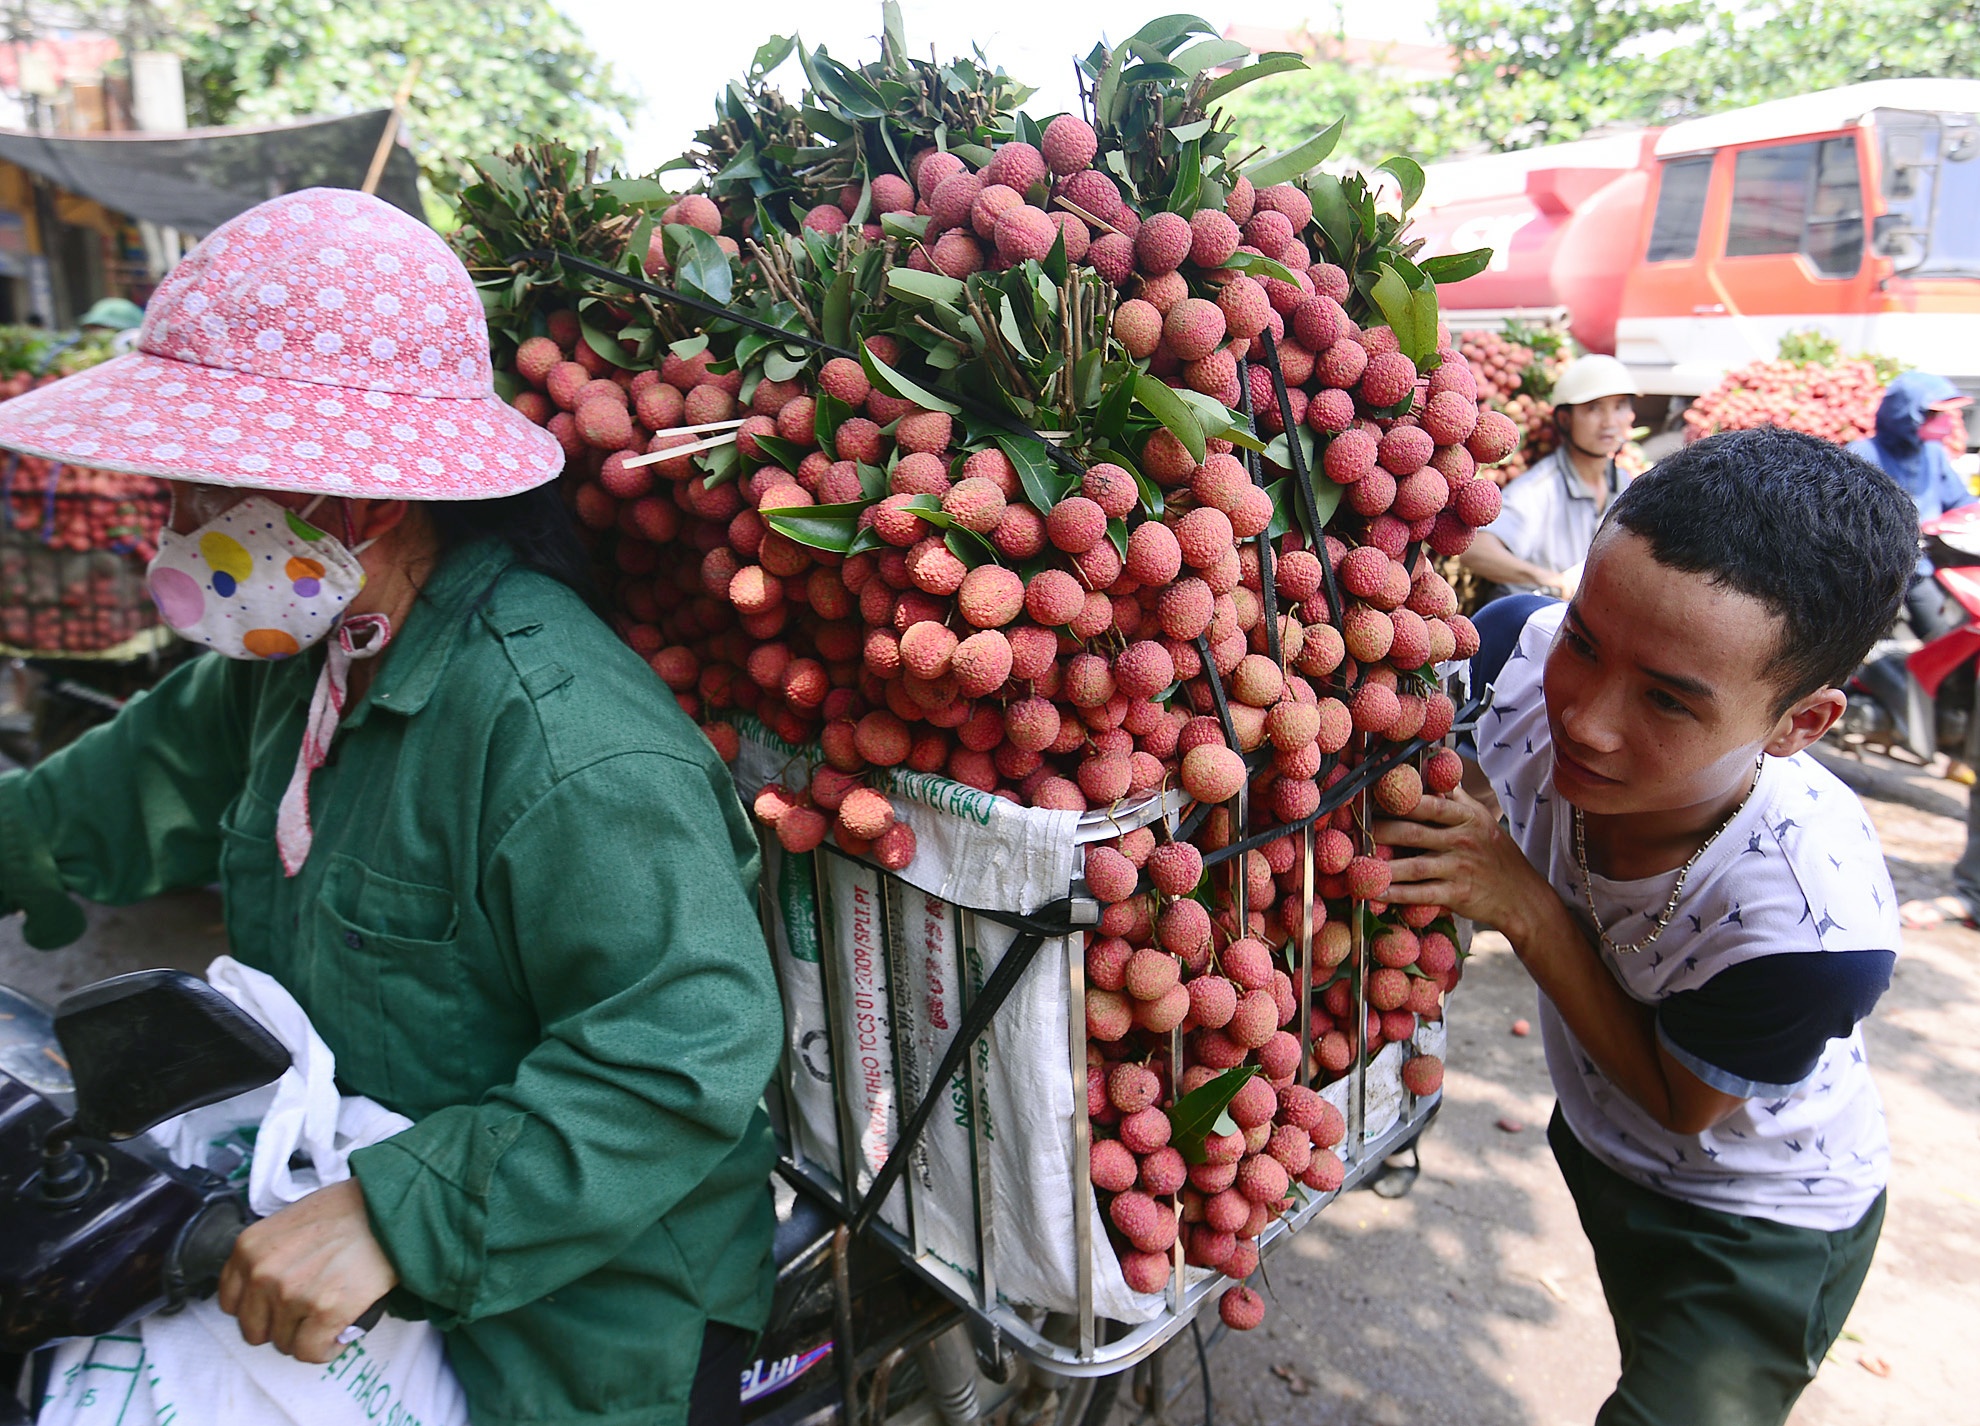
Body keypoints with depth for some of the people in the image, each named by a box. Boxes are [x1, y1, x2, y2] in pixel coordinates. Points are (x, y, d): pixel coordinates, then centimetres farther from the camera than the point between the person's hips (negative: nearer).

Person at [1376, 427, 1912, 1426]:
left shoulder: (1816, 926, -41)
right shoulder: (1524, 652, -32)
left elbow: (1682, 1107, -22)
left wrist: (1527, 911, -35)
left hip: (1758, 1232, -4)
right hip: (1595, 1144, 5)